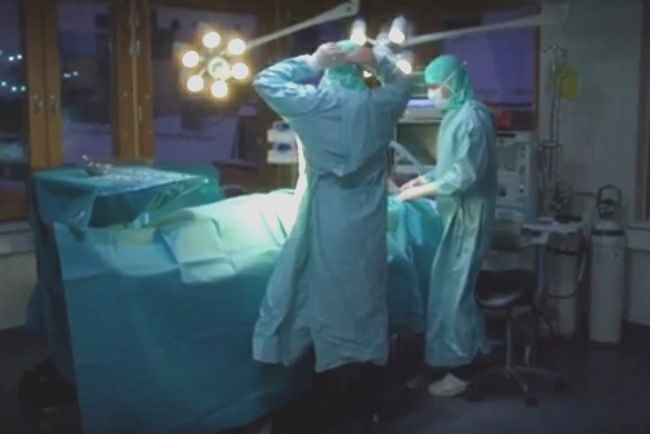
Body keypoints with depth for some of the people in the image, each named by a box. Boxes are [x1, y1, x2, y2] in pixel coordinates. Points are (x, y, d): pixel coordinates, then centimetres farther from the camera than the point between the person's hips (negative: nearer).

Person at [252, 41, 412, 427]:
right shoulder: (378, 105, 1)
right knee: (365, 292, 11)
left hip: (329, 222, -3)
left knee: (331, 292, 7)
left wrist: (311, 62, -1)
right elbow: (403, 83, 23)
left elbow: (265, 82, -1)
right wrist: (379, 59, 6)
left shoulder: (316, 103, -8)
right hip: (367, 223, 3)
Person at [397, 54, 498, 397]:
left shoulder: (472, 117, -19)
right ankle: (471, 350, 29)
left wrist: (422, 191, -17)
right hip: (457, 216, 10)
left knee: (452, 290, -5)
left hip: (466, 218, -10)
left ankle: (459, 371, 5)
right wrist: (426, 179, 8)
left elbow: (466, 175, -24)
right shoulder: (458, 115, 13)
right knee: (458, 287, 16)